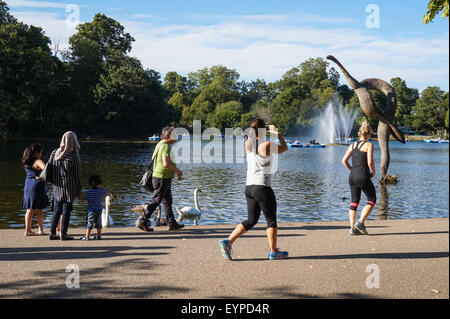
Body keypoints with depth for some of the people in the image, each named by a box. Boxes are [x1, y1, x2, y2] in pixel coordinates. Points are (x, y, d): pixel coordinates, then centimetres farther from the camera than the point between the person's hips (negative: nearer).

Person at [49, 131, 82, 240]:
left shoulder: (54, 153, 0)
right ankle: (63, 234, 6)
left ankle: (52, 233, 16)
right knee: (66, 211, 3)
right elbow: (76, 175, -8)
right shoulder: (74, 157, -13)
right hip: (69, 186, -5)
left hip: (57, 186, 5)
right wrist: (79, 189, 3)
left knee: (57, 210, 14)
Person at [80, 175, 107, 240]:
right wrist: (100, 187, 22)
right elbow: (105, 192, 22)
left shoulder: (89, 192, -13)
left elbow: (83, 200, -11)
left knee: (89, 224, 0)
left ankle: (87, 236, 1)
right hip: (99, 210, 4)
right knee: (98, 223, 13)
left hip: (91, 210, -4)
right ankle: (98, 235, 17)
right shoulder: (101, 191, -2)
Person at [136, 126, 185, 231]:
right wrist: (178, 170, -14)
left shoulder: (160, 144, 13)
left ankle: (171, 223, 20)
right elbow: (166, 164, -29)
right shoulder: (165, 146, -18)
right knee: (156, 200, -4)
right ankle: (142, 221, 2)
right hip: (162, 178, -10)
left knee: (167, 201, 14)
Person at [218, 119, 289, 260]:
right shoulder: (267, 145, -11)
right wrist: (277, 133, 19)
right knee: (271, 220, 8)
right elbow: (284, 148, 6)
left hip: (249, 186, 7)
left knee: (251, 220, 14)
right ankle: (273, 252, 16)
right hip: (262, 187, -7)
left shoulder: (248, 145, 6)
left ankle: (228, 241, 1)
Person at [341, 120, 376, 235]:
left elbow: (344, 160, 7)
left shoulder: (353, 145, 12)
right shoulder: (369, 145, -5)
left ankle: (352, 228, 8)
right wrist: (373, 172, 2)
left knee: (354, 202, 12)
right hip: (363, 177, -6)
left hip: (352, 177, 6)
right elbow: (370, 162, -15)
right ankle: (360, 223, -2)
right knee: (372, 200, 9)